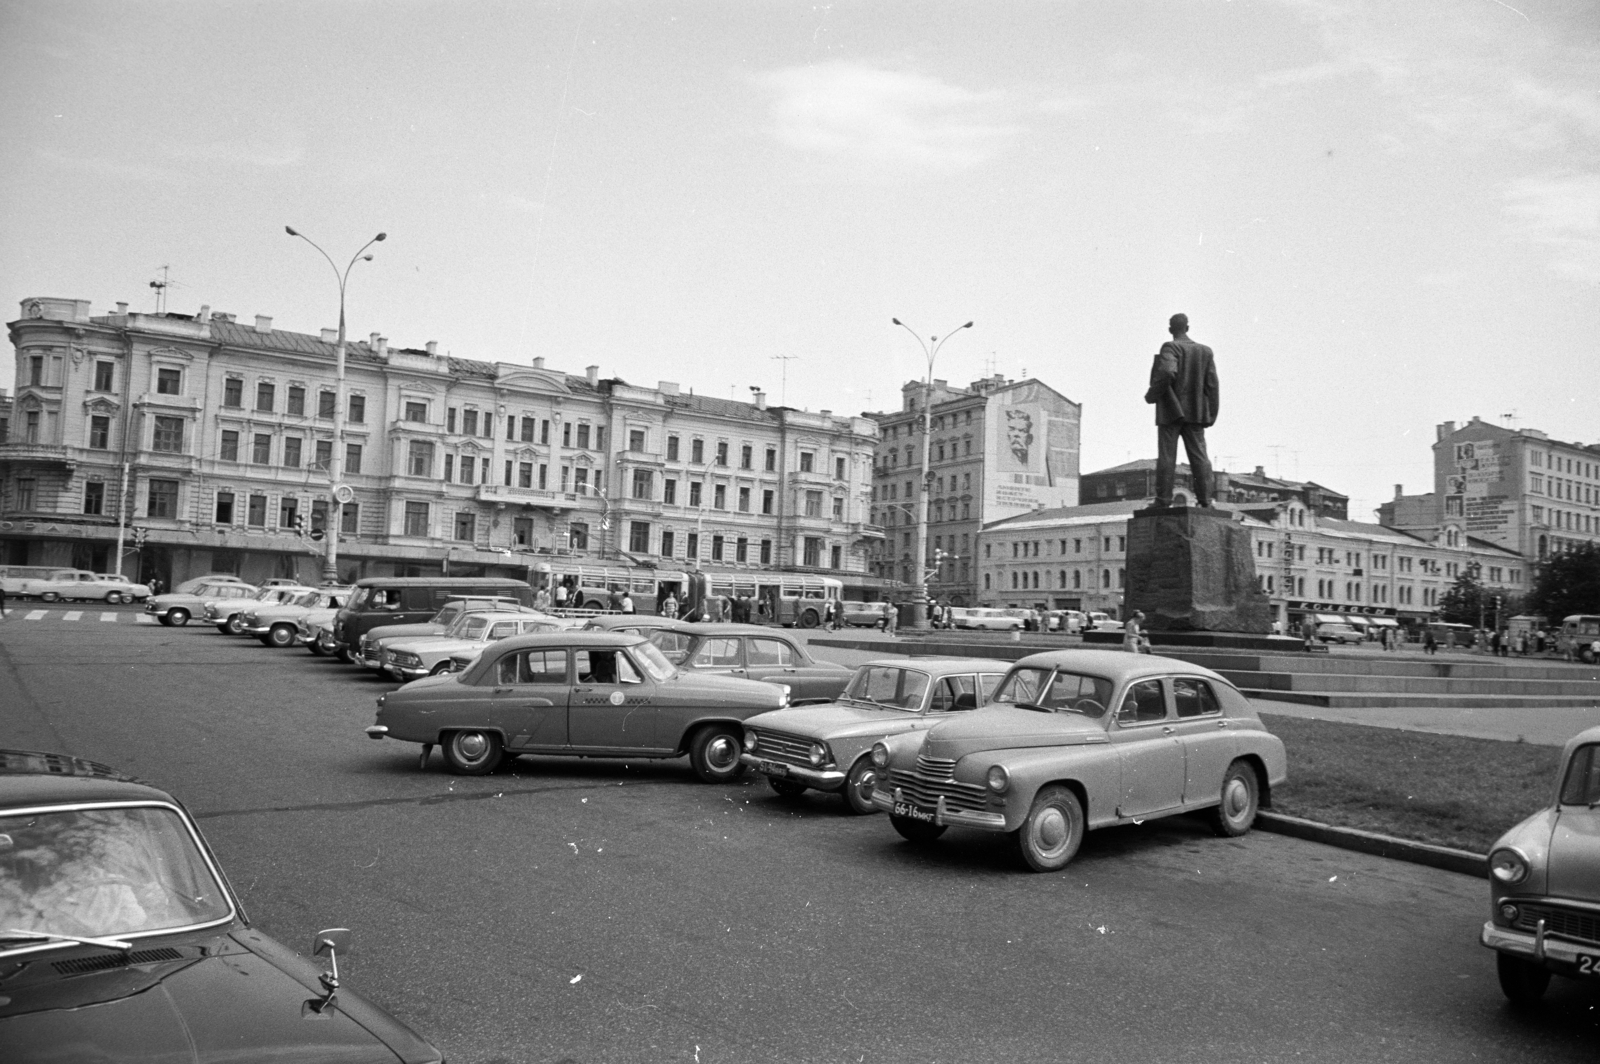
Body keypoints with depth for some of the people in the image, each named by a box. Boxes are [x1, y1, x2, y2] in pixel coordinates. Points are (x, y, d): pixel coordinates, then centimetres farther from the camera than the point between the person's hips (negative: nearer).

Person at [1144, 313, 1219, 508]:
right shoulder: (1205, 351, 9)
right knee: (1199, 456, 4)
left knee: (1167, 456, -3)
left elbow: (1167, 373, -25)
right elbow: (1212, 384, 5)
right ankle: (1204, 499, -1)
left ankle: (1163, 500, -5)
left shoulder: (1170, 347, -7)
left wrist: (1151, 394, -11)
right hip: (1195, 411, 4)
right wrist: (1211, 414, 9)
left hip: (1171, 410, -4)